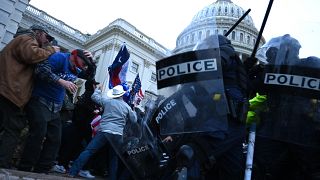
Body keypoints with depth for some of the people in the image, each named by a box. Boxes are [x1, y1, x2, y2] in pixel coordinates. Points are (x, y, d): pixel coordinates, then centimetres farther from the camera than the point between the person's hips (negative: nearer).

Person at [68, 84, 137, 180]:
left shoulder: (107, 101, 6)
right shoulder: (127, 107, 9)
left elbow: (94, 97, 16)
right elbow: (134, 120, 16)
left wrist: (98, 89, 34)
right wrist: (133, 111, 35)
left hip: (104, 131, -1)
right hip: (117, 134, 1)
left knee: (88, 151, 1)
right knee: (114, 157, 18)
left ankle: (73, 172, -3)